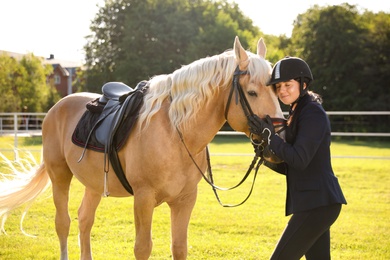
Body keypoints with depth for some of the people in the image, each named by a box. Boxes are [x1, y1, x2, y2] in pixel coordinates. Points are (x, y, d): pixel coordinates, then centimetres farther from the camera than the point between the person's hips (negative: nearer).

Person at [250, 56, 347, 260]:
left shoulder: (313, 114, -12)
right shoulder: (298, 113, 17)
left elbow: (300, 160, -21)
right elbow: (288, 166, 18)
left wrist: (271, 137, -20)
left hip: (318, 203, -10)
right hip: (314, 202, 10)